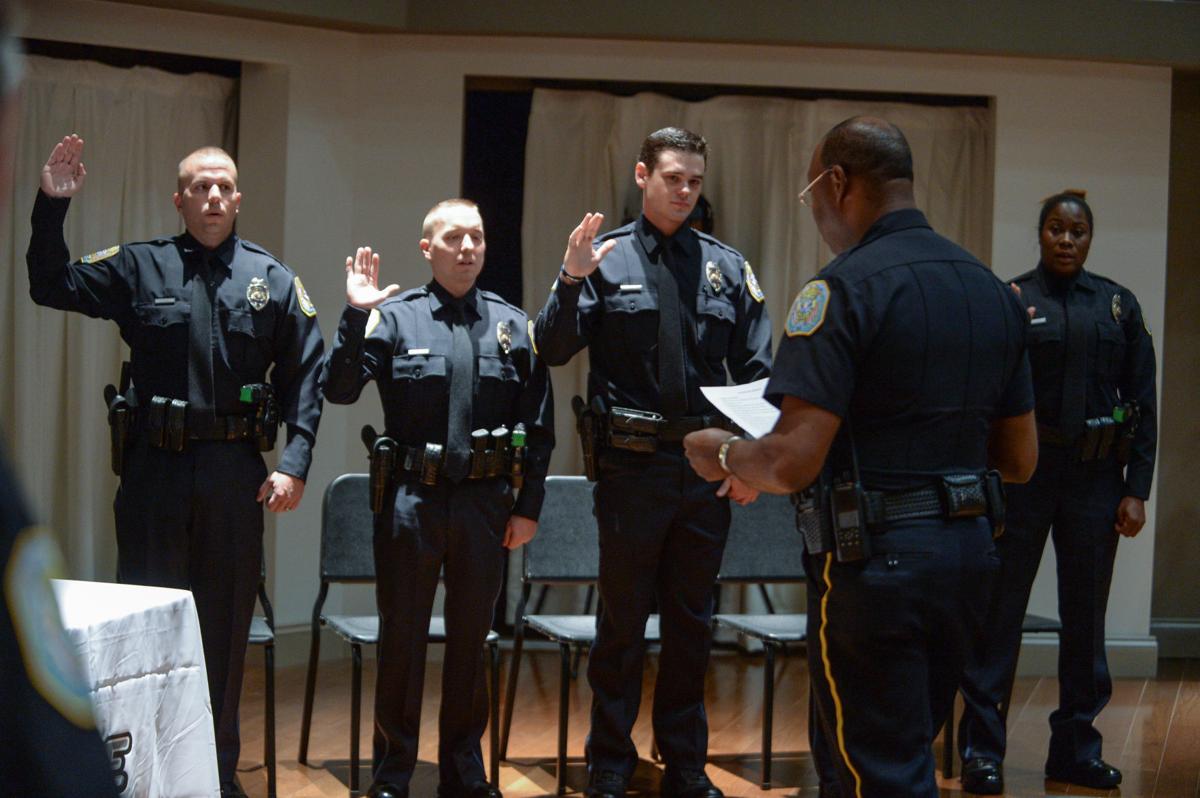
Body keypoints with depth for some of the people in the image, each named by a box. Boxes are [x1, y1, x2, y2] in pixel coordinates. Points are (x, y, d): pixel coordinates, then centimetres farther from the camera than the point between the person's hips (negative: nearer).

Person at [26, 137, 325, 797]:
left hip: (234, 472, 1)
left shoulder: (273, 280, 5)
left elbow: (305, 376, 4)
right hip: (154, 469, -1)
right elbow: (51, 285, -1)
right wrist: (51, 205, -13)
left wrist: (295, 464, -4)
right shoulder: (140, 268, 3)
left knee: (225, 626, 9)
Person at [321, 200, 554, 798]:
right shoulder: (395, 317, -1)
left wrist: (528, 506, 4)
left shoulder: (512, 326, 7)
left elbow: (538, 426, 8)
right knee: (401, 638, 5)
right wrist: (356, 316, -20)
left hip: (485, 502, 2)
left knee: (471, 638, 11)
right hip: (411, 498, -2)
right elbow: (339, 389, -10)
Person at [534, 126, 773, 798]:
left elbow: (759, 371, 7)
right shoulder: (607, 257, 0)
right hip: (631, 464, -3)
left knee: (693, 621, 11)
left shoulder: (727, 266, 8)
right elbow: (554, 351, -7)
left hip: (708, 467, 3)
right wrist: (571, 280, -23)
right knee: (623, 621, 5)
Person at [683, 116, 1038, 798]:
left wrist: (723, 455, -1)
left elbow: (793, 463, -20)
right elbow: (1020, 459, 14)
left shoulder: (846, 288, -14)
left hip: (876, 560, -7)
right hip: (971, 553, 8)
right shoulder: (993, 290, 9)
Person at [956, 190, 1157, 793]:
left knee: (1086, 615, 9)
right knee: (1000, 612, 0)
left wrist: (1136, 490, 1)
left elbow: (1142, 404, 8)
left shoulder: (1120, 306, 8)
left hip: (1095, 478, 3)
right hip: (1022, 475, -3)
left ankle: (1076, 748, 20)